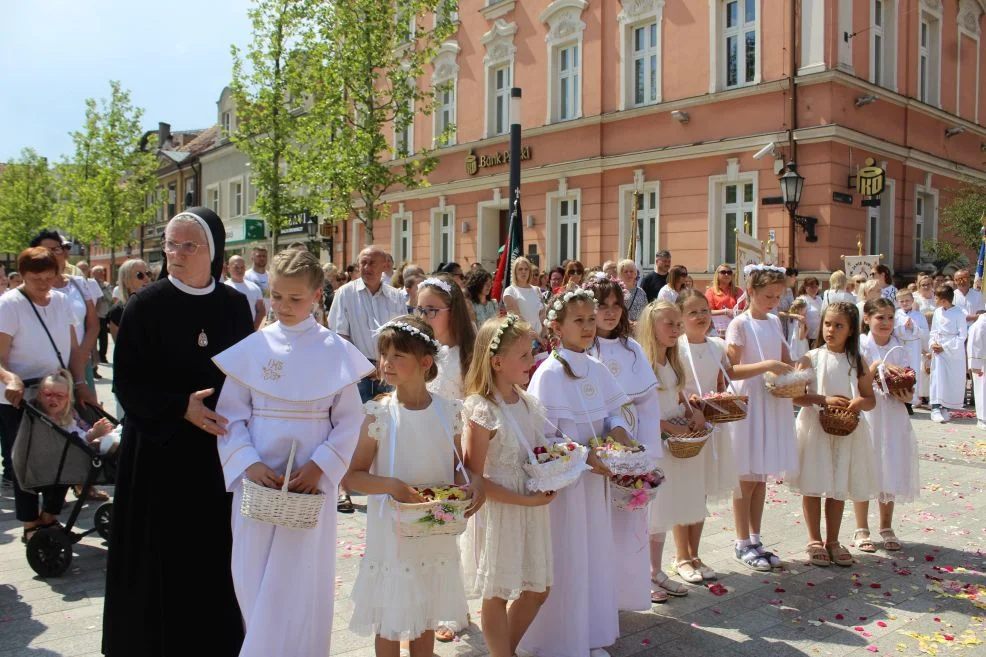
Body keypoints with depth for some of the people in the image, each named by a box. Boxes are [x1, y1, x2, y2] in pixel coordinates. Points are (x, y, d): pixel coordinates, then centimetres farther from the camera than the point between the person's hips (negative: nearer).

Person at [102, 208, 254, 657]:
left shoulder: (235, 306, 2)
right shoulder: (146, 305, -7)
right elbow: (127, 382, -7)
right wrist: (180, 407, -19)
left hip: (219, 450, 3)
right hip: (160, 449, -2)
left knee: (215, 555, 8)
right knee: (161, 558, 4)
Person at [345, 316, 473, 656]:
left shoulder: (449, 411, -4)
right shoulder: (379, 414, -11)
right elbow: (353, 476, -8)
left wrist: (470, 487, -13)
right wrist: (391, 485, -25)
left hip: (437, 534, 3)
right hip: (392, 534, -2)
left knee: (427, 617, 19)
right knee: (390, 621, 10)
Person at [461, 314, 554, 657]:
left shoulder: (528, 402, 3)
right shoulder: (481, 413, -20)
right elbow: (475, 481, -19)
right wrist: (525, 500, -20)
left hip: (533, 508, 8)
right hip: (498, 513, -8)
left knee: (538, 588, 18)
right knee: (497, 595, 8)